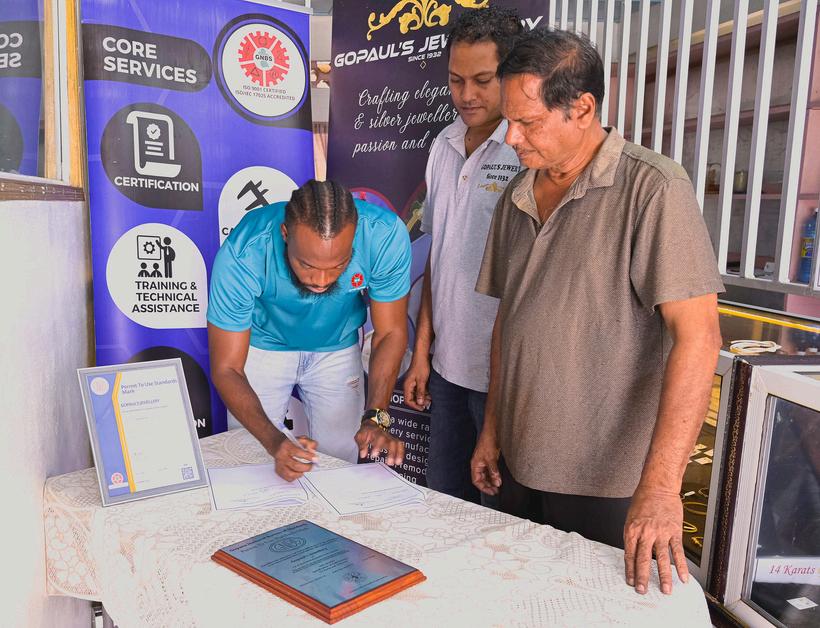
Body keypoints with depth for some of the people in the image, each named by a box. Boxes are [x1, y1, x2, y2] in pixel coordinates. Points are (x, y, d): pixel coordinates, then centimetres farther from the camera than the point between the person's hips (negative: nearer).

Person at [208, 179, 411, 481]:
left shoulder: (385, 235, -33)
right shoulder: (242, 255, -35)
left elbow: (390, 333, -19)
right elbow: (226, 368, -27)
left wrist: (375, 419, -32)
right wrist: (275, 442, -43)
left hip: (337, 350, 1)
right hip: (262, 348, -1)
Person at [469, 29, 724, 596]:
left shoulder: (651, 187, -14)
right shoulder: (517, 198, 6)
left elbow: (697, 336, -20)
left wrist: (661, 484, -25)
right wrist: (492, 431, 11)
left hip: (610, 482, -5)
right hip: (521, 466, 6)